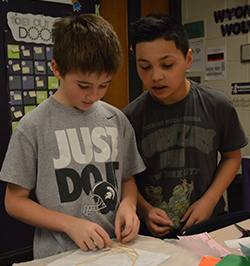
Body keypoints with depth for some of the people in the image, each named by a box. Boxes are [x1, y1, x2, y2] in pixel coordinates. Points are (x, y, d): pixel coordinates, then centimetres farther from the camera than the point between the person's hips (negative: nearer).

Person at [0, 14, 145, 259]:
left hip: (114, 249, 1)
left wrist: (127, 204, -7)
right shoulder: (33, 127, -8)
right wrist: (70, 223, -15)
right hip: (58, 256, -1)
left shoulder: (117, 120, 3)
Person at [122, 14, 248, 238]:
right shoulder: (130, 117, -5)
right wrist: (144, 209, -11)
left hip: (208, 223, 1)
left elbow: (231, 156, 10)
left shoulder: (217, 105, -3)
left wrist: (209, 200, -1)